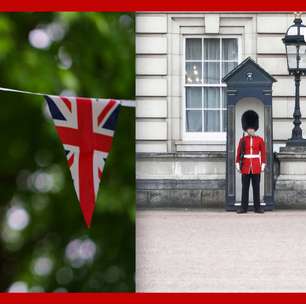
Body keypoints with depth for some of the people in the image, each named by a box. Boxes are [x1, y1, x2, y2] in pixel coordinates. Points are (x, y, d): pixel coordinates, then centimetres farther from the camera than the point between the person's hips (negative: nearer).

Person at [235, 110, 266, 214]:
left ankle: (257, 207, 6)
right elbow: (238, 153, 5)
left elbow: (263, 153, 3)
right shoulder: (242, 140, 4)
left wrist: (263, 165, -3)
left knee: (256, 187, 3)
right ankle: (244, 207, 5)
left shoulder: (260, 140, 3)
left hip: (256, 167, 0)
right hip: (245, 167, 0)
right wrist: (238, 165, -1)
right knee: (245, 188, 2)